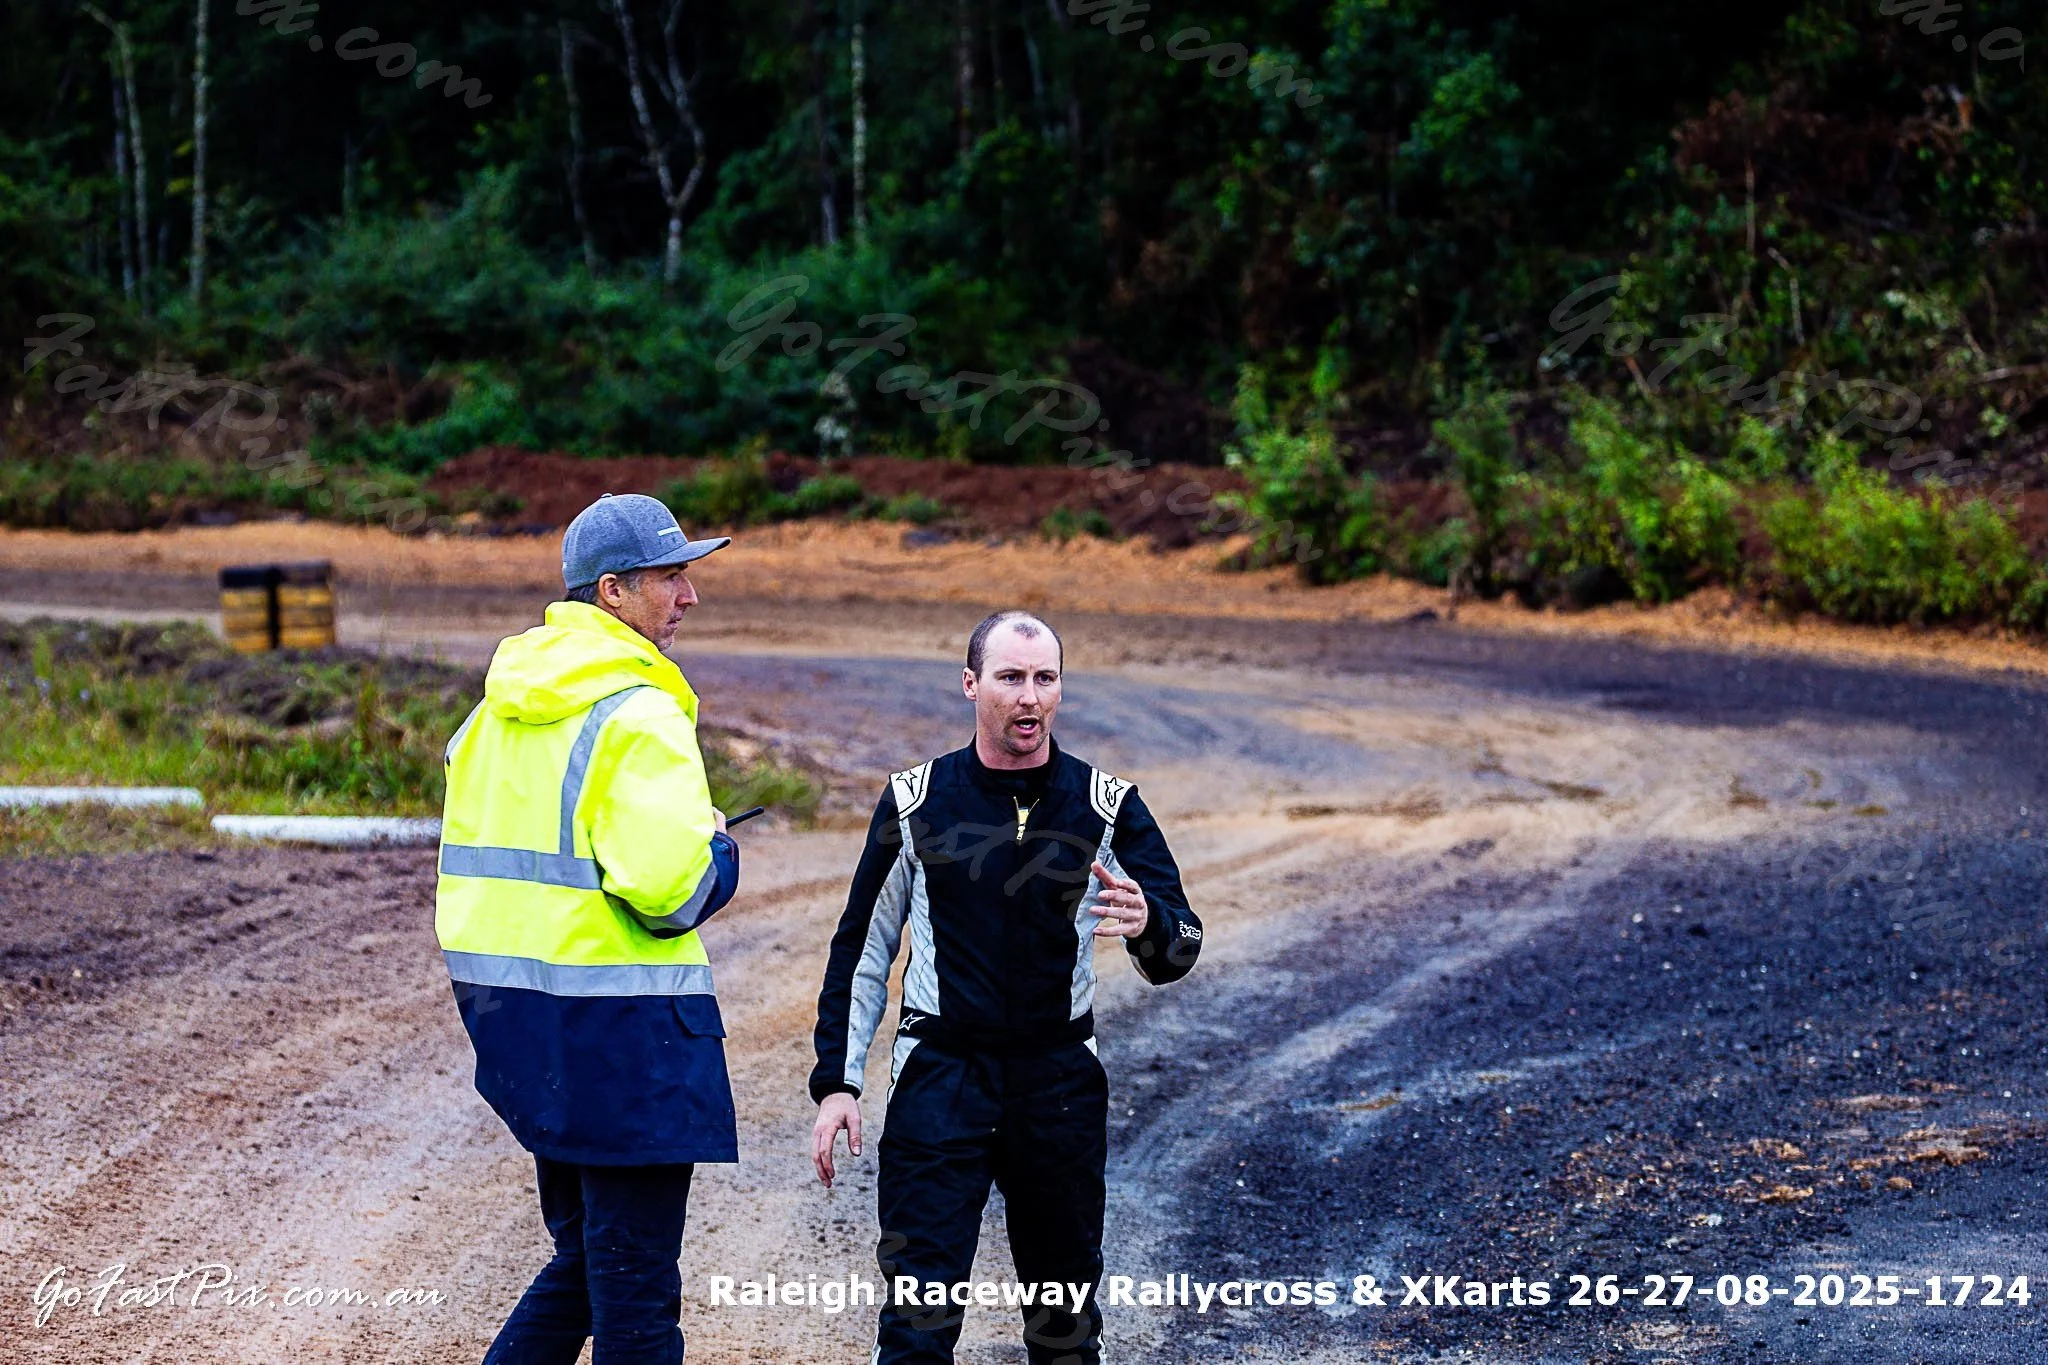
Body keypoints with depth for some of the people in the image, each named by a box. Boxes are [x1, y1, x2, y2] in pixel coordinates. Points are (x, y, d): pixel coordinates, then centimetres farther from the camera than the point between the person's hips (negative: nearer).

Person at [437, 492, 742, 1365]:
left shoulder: (499, 705, 12)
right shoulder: (637, 713, -15)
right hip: (618, 1027, -9)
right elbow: (675, 889, -22)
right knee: (636, 1289, 0)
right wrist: (719, 849, -2)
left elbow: (473, 862, 17)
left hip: (511, 1014, 9)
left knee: (585, 1254, 21)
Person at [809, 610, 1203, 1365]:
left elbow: (1177, 954, -2)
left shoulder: (1108, 806, 0)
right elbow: (862, 952, 8)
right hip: (940, 1075, -1)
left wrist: (1148, 924, -26)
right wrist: (836, 1082, 1)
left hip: (1061, 1080, 1)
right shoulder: (916, 803, 0)